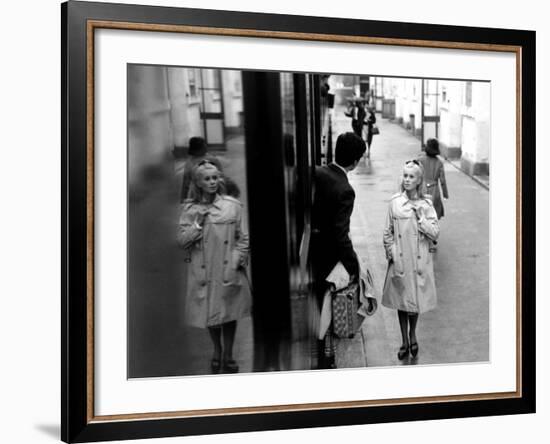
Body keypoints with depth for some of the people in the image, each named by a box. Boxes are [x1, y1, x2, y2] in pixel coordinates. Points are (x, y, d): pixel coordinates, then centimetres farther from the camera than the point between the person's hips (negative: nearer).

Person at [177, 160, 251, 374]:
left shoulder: (232, 206, -1)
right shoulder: (190, 209, 0)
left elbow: (243, 238, 4)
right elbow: (182, 241, -2)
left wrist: (237, 261, -6)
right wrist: (198, 223, -13)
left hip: (228, 270, 0)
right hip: (203, 272, 1)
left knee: (229, 312, 5)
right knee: (209, 312, 10)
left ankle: (228, 354, 23)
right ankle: (217, 351, 33)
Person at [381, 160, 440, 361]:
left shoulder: (426, 204, -3)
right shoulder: (395, 202, -2)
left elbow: (435, 233, -7)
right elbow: (388, 233, 4)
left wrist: (420, 217, -15)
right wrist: (391, 253, -3)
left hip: (419, 261, 0)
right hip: (400, 261, 0)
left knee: (416, 299, 9)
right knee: (401, 299, 8)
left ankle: (413, 334, 33)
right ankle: (405, 340, 22)